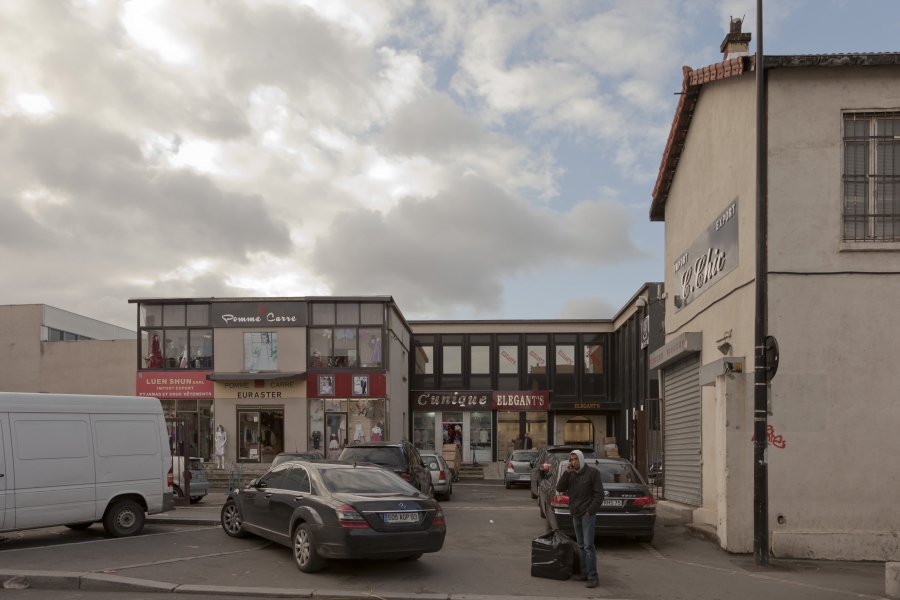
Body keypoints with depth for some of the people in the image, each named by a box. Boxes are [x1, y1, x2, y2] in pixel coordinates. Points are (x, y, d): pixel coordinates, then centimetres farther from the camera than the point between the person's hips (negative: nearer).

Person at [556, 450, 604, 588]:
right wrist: (566, 473, -8)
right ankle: (585, 572, 18)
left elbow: (599, 494, -8)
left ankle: (592, 577, -9)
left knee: (588, 546, -11)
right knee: (581, 546, 11)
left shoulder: (592, 473, -5)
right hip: (575, 514, 6)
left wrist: (591, 510, -14)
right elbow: (560, 488, 2)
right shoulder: (570, 474, 11)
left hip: (587, 514, -6)